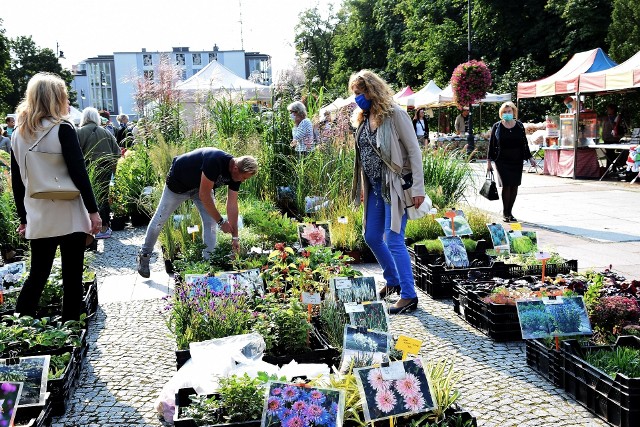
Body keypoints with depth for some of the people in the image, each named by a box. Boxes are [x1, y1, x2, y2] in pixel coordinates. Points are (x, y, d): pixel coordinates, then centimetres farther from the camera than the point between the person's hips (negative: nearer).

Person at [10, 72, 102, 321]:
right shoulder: (62, 129, -10)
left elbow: (16, 181, 11)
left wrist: (23, 217, 18)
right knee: (72, 277, 6)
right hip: (69, 216, -5)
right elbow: (78, 173, -14)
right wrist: (93, 210, -9)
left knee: (37, 275, 15)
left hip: (38, 219, 5)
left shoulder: (18, 134, 7)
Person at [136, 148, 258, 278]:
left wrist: (235, 237, -13)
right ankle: (144, 255, 25)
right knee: (160, 219, 7)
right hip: (179, 182, -6)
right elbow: (204, 196, -35)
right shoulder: (214, 161, -41)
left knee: (210, 222, -7)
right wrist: (221, 221, -28)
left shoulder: (236, 174, -18)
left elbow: (232, 205, -12)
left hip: (201, 185, 6)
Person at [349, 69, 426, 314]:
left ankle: (409, 295, 2)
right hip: (374, 188, 8)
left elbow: (414, 151, -13)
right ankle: (393, 281, 34)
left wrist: (418, 188, -17)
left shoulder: (394, 115, -13)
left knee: (394, 241, -9)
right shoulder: (363, 118, 9)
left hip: (394, 187, -8)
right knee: (371, 237, 14)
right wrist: (363, 186, 17)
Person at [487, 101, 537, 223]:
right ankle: (505, 213, -1)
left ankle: (509, 212, 13)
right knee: (506, 185, -10)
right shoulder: (497, 127, 2)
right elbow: (491, 145, 4)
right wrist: (489, 161, 2)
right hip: (502, 161, -3)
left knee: (514, 186, 2)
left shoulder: (519, 126, 8)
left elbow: (524, 143, 13)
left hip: (517, 161, 3)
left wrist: (530, 158, 9)